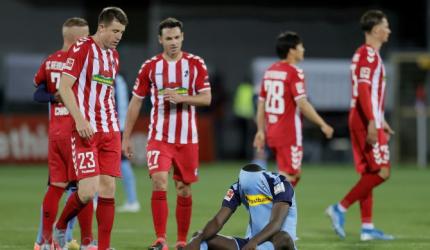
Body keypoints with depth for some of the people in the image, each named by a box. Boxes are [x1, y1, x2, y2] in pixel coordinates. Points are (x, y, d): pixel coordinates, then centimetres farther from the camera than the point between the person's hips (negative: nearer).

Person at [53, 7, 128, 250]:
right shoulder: (82, 48, -6)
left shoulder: (113, 56, 16)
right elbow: (64, 86, -10)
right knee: (88, 191, -14)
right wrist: (79, 119, -19)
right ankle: (60, 227, 12)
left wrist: (114, 126, 17)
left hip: (110, 131, 7)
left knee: (108, 189, 0)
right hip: (86, 130, -7)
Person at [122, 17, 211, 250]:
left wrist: (182, 98, -21)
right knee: (159, 184, -18)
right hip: (158, 137, -1)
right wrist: (126, 137, 4)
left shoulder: (196, 64, 1)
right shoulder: (150, 66, 1)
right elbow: (135, 102, 6)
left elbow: (206, 98, -2)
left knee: (184, 190, 6)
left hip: (187, 139, 1)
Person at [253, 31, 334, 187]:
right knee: (287, 176, -5)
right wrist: (323, 125, -12)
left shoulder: (269, 71, 10)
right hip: (289, 135, -8)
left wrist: (261, 131, 17)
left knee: (295, 173, 19)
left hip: (272, 133, 8)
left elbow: (261, 104, 12)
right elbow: (302, 104, -19)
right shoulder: (294, 72, -13)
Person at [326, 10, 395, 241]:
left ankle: (367, 227, 8)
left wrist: (381, 122, 27)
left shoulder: (369, 54, 18)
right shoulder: (368, 54, -13)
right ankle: (340, 209, -8)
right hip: (366, 121, -10)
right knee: (381, 172, -10)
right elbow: (364, 91, -21)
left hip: (367, 121, 10)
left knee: (369, 174, 8)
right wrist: (372, 124, -26)